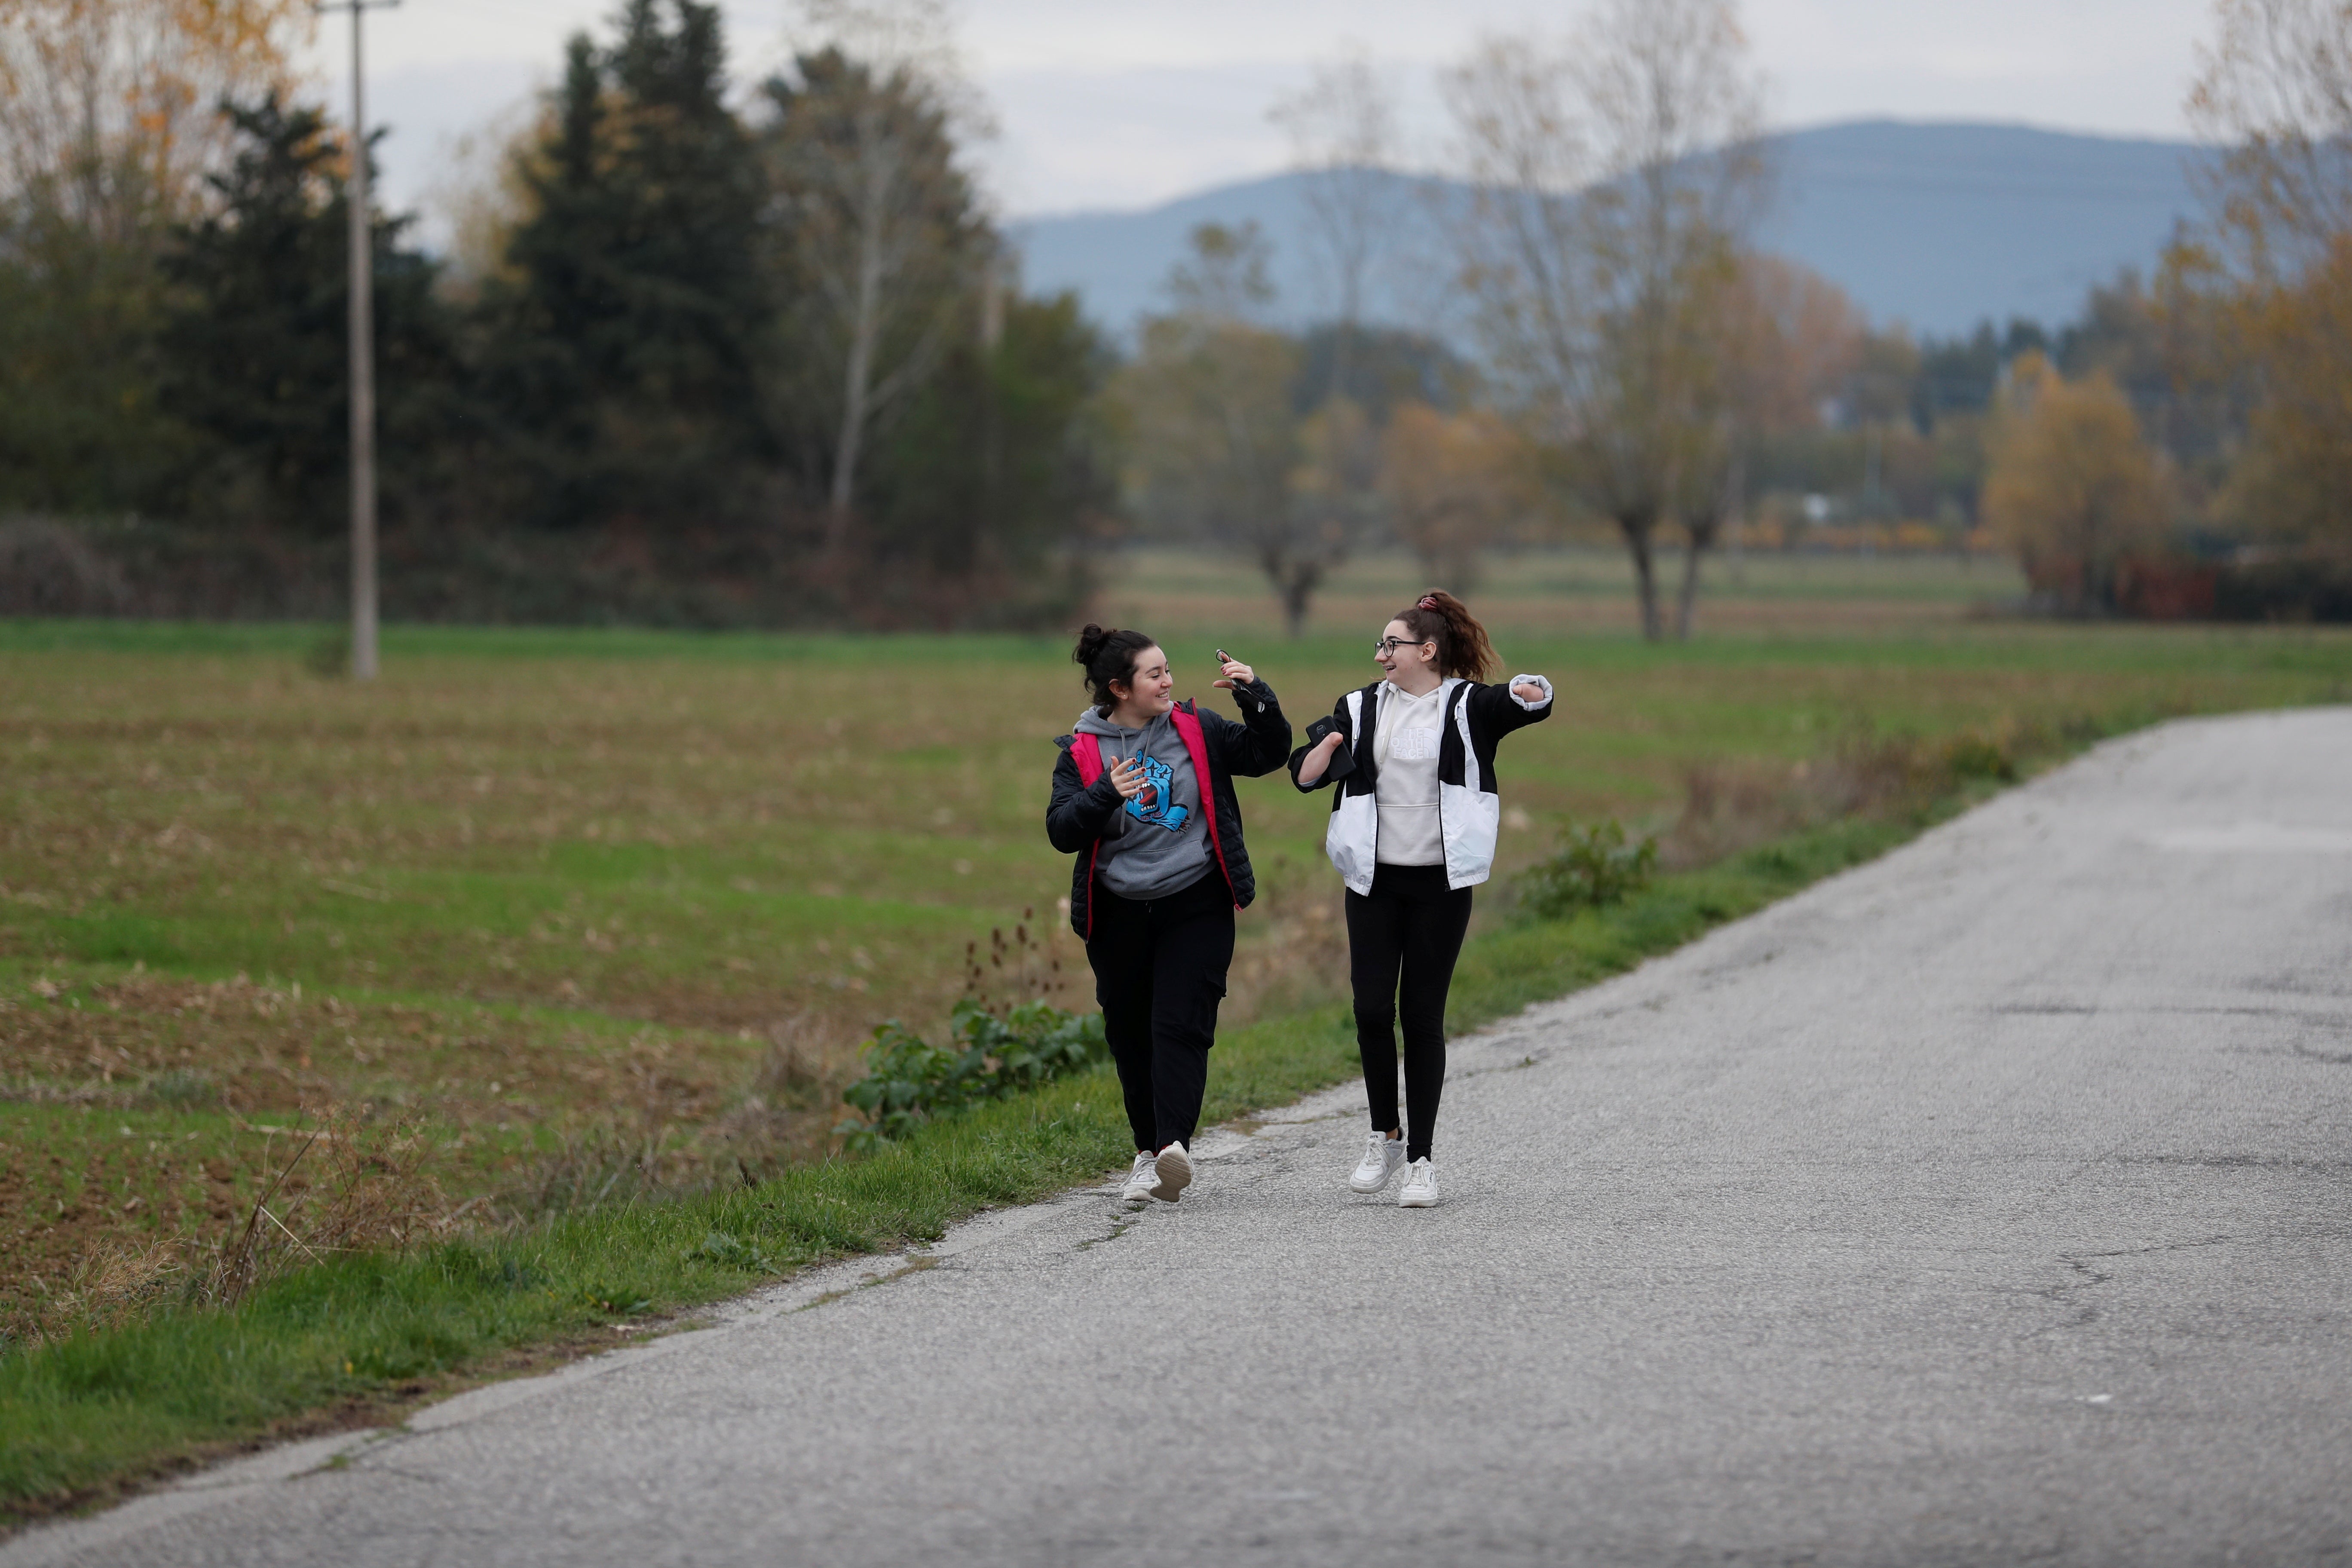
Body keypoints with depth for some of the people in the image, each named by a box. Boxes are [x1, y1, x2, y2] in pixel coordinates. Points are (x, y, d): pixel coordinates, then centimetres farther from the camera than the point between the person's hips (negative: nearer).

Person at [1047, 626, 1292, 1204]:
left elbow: (1269, 754, 7)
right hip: (1118, 913, 1)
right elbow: (1061, 831, -8)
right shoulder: (1082, 753, 0)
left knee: (1181, 1025, -14)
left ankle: (1174, 1145, -25)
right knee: (1131, 1035, 7)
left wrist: (1257, 697, -8)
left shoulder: (1197, 730, 4)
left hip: (1195, 906, -1)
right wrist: (1106, 794, -25)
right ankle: (1149, 1151, 20)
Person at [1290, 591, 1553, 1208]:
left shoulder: (1468, 706, -2)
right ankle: (1384, 1137, 15)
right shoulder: (1362, 708, 10)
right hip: (1374, 880, 3)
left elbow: (1530, 705, -20)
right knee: (1372, 1008, -4)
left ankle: (1421, 1159, 6)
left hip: (1442, 883, -3)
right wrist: (1333, 738, -8)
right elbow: (1303, 774, 12)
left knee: (1423, 1015, -1)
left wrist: (1533, 694, -44)